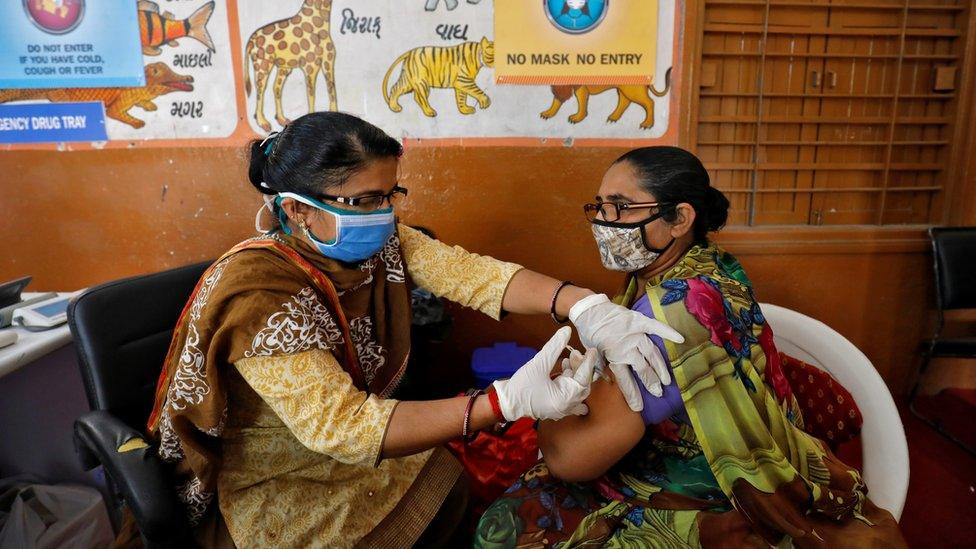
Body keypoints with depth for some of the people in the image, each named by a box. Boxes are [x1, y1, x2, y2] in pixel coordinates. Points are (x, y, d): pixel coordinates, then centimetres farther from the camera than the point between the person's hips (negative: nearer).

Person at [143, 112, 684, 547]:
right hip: (265, 479, -6)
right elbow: (341, 427, -38)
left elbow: (467, 271, -23)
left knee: (452, 485, 6)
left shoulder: (378, 242, -12)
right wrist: (507, 402, -45)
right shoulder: (256, 295, -33)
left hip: (351, 433, 7)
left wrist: (585, 305, -40)